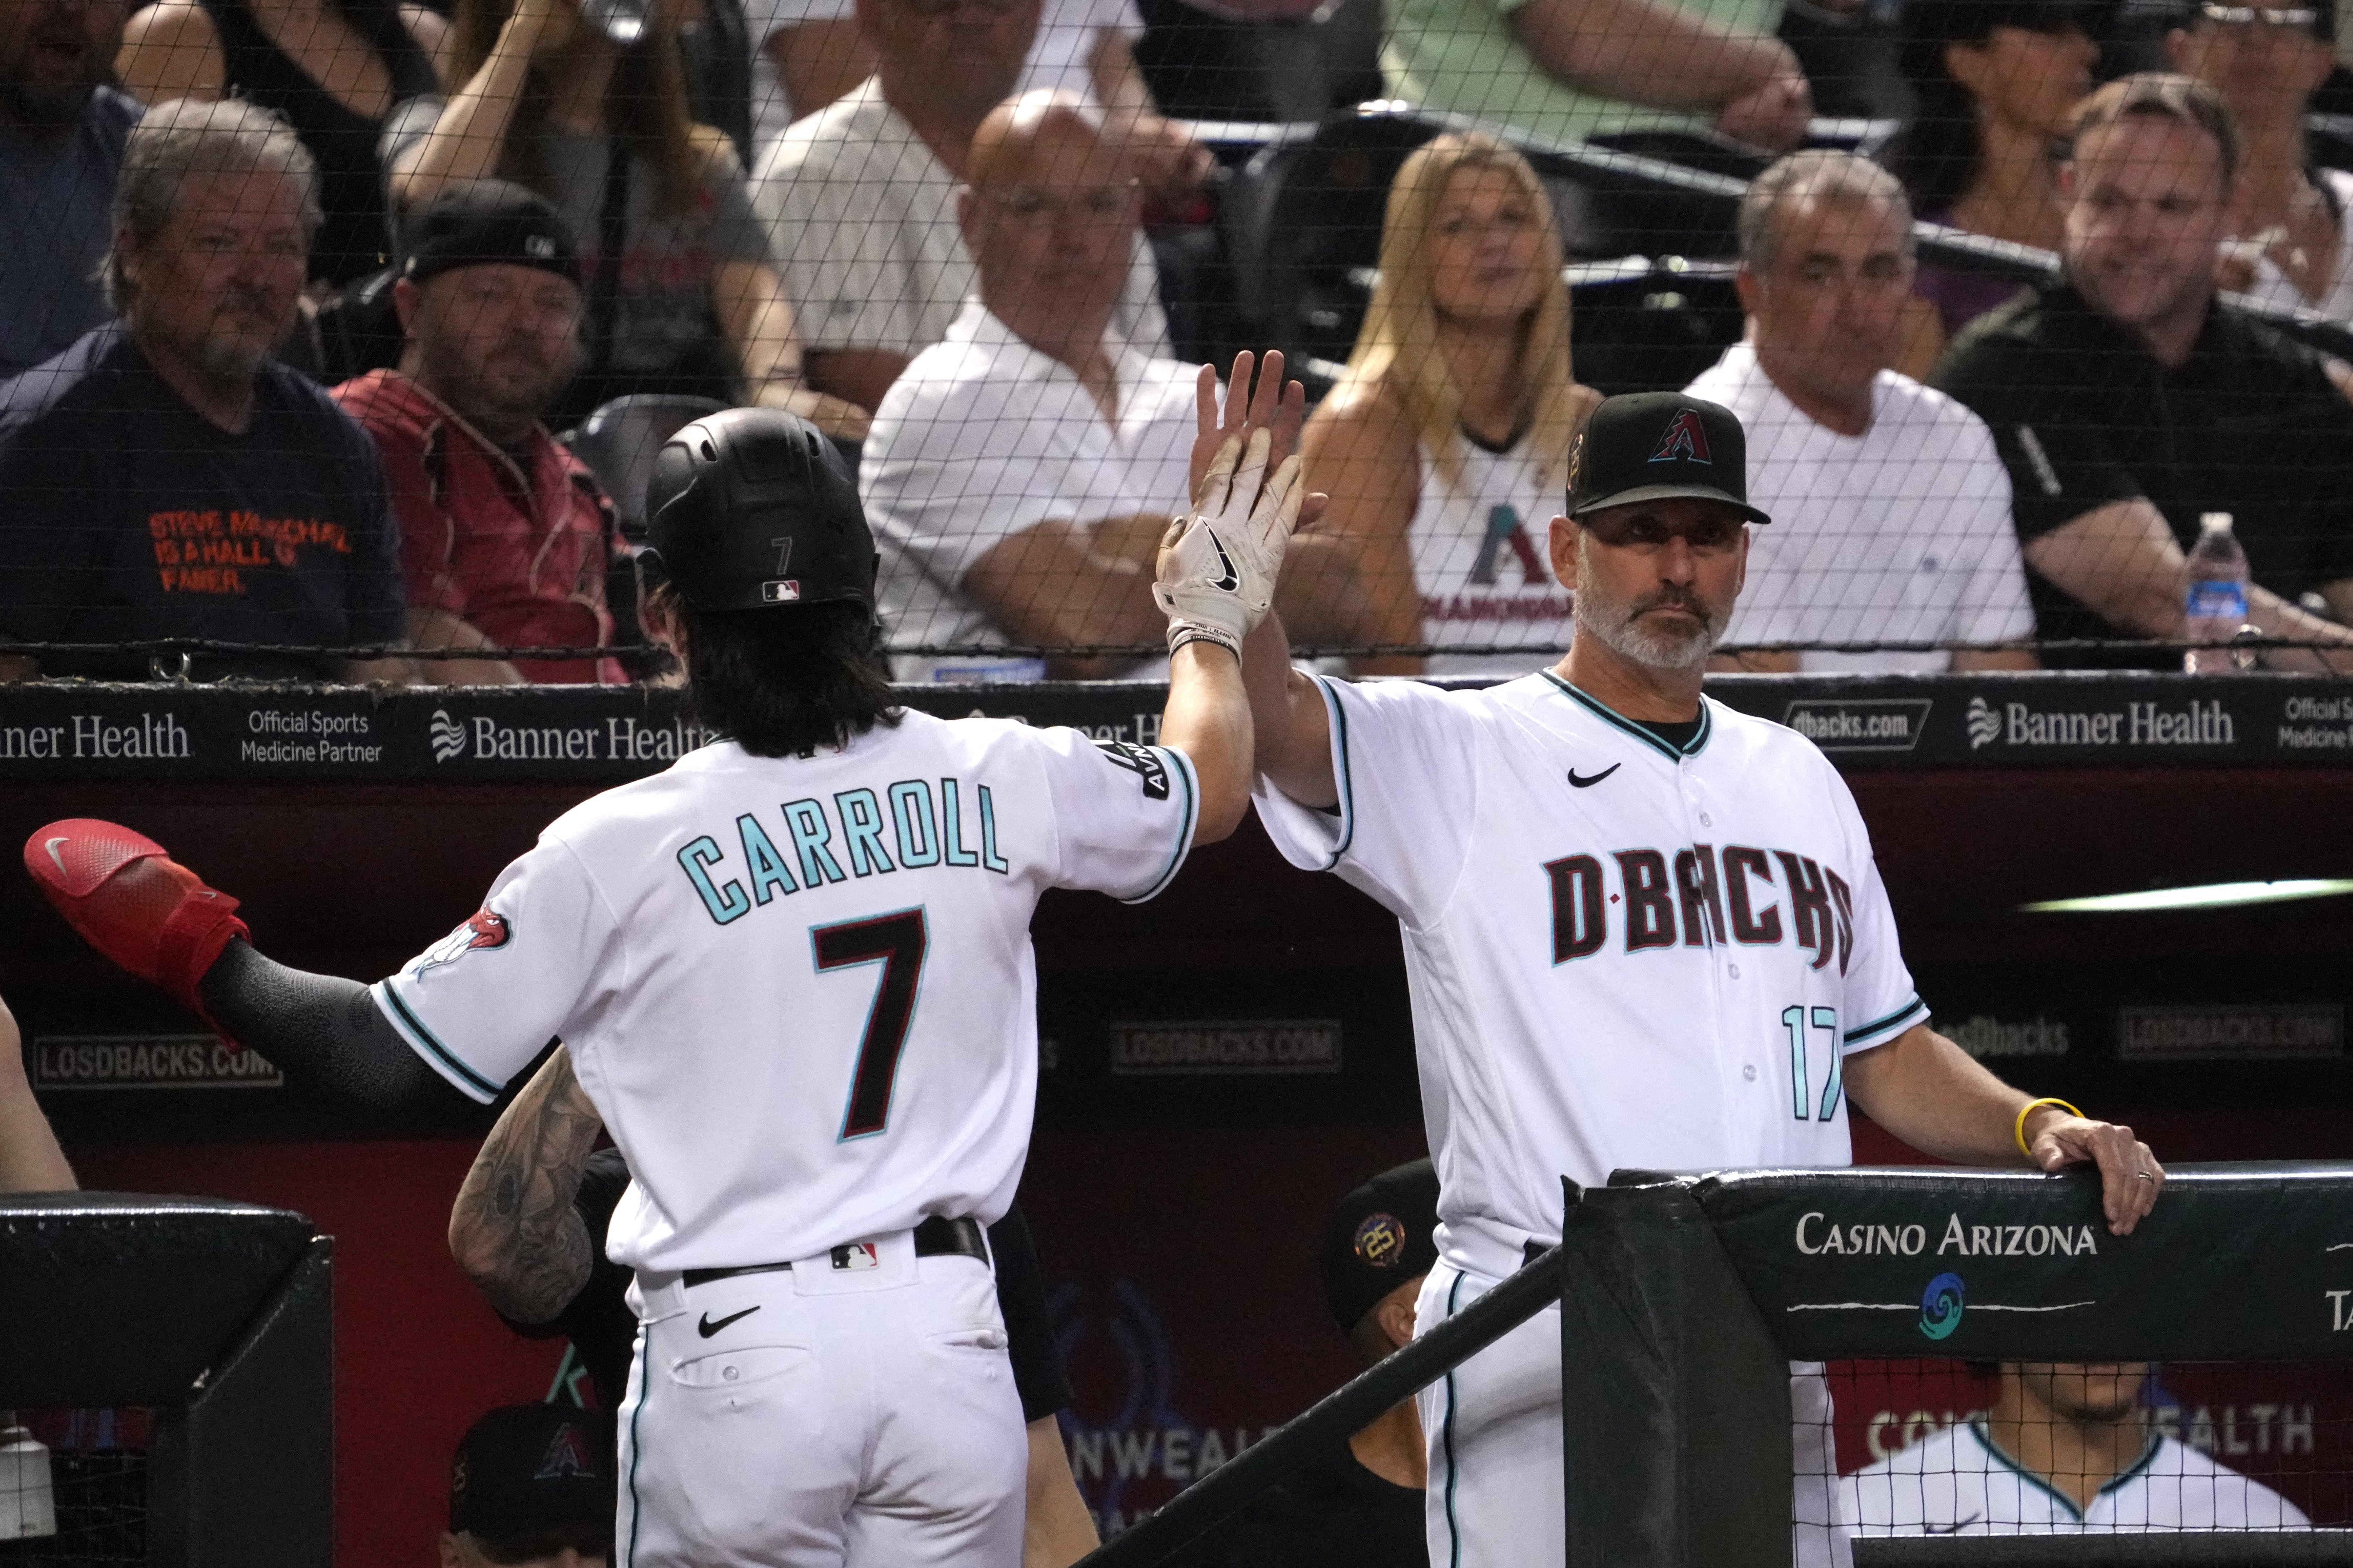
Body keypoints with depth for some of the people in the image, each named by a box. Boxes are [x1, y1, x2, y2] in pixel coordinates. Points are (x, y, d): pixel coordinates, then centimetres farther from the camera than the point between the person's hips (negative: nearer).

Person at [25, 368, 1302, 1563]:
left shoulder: (619, 851, -10)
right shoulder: (997, 781, 0)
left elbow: (390, 1059, -4)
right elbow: (1206, 791, 21)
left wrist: (200, 956, 12)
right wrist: (1209, 617, 41)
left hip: (737, 1365, -3)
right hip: (949, 1341, 3)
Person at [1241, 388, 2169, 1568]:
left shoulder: (1798, 782, 20)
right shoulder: (1457, 760, 2)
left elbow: (1886, 1056, 24)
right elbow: (1270, 723, -16)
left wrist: (2040, 1127, 7)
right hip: (1543, 1352, -5)